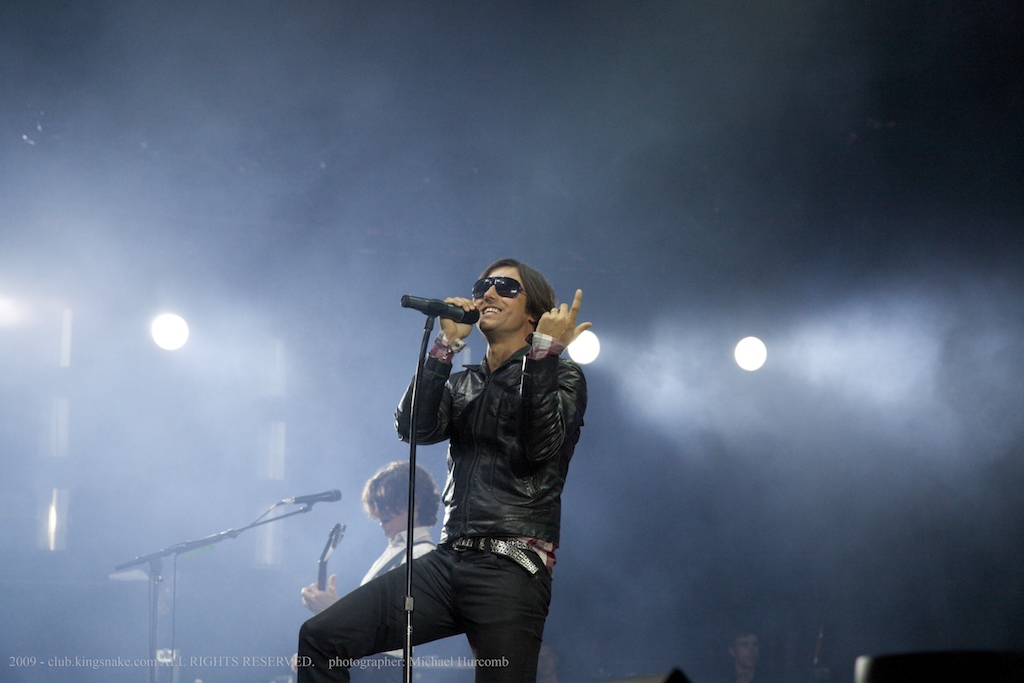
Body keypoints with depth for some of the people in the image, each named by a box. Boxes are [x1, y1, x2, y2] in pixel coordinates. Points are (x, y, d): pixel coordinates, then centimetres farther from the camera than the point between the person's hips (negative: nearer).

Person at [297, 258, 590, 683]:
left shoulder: (560, 376, 5)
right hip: (449, 562, 5)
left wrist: (545, 350, -14)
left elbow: (541, 447, -14)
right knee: (321, 637, -9)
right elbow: (414, 427, 1)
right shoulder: (462, 383, 20)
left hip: (512, 570, -5)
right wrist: (447, 343, 0)